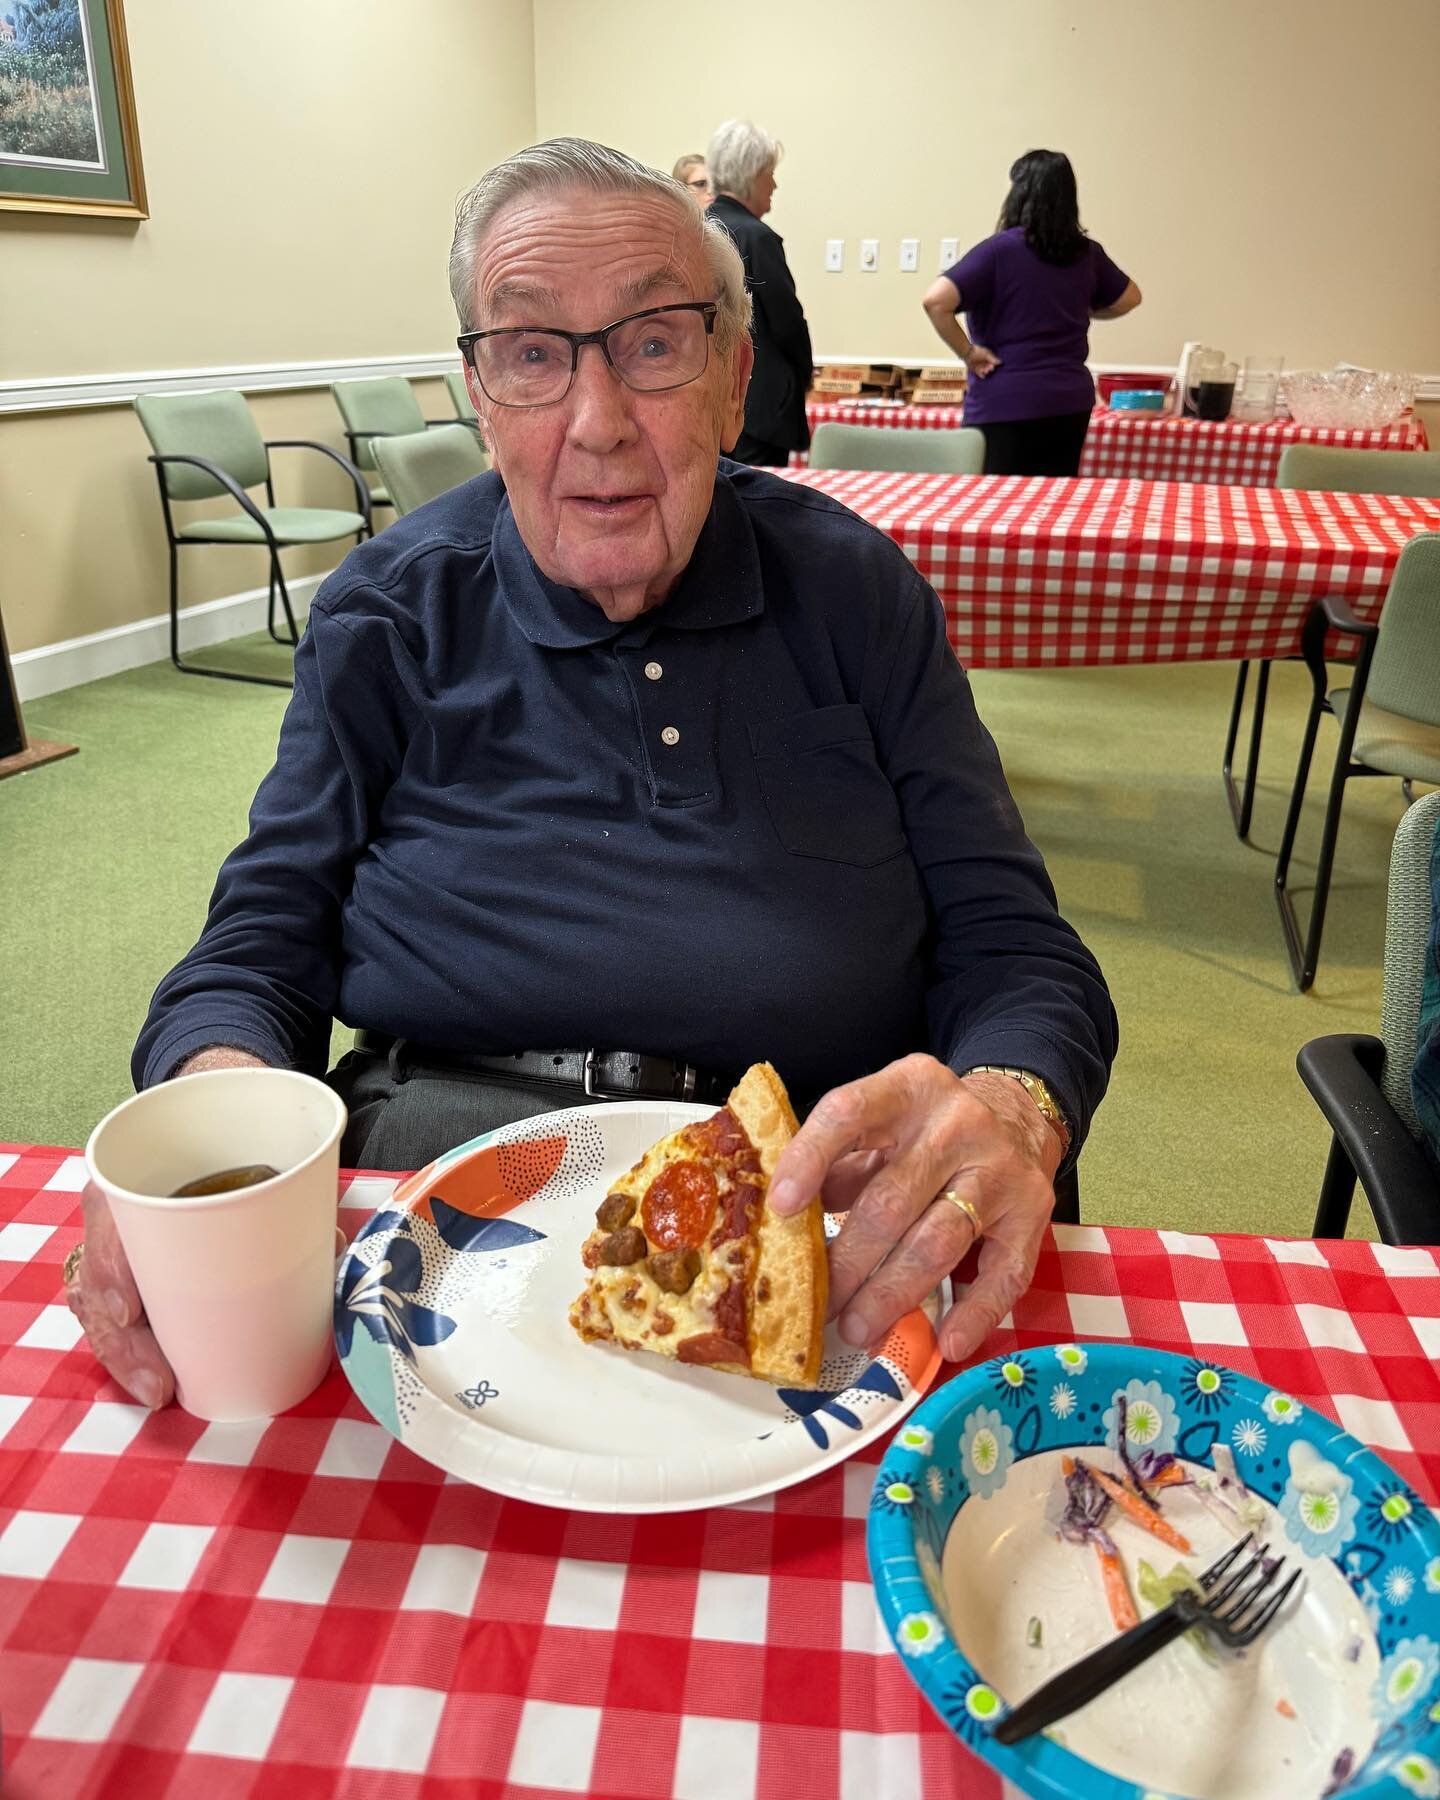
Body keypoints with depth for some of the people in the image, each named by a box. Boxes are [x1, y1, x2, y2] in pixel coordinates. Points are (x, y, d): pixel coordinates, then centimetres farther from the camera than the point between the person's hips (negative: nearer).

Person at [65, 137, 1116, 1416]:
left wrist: (1005, 1109, -22)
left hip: (810, 1201, 0)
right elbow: (262, 948, 6)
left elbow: (1017, 951, 2)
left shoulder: (855, 592, 6)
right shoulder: (389, 615, 7)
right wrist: (214, 1090, -19)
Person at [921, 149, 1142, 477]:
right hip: (1070, 403, 6)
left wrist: (967, 352, -9)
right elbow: (1129, 298, 23)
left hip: (1005, 406, -5)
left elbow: (935, 301, -20)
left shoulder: (999, 249, -9)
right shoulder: (1086, 253, 8)